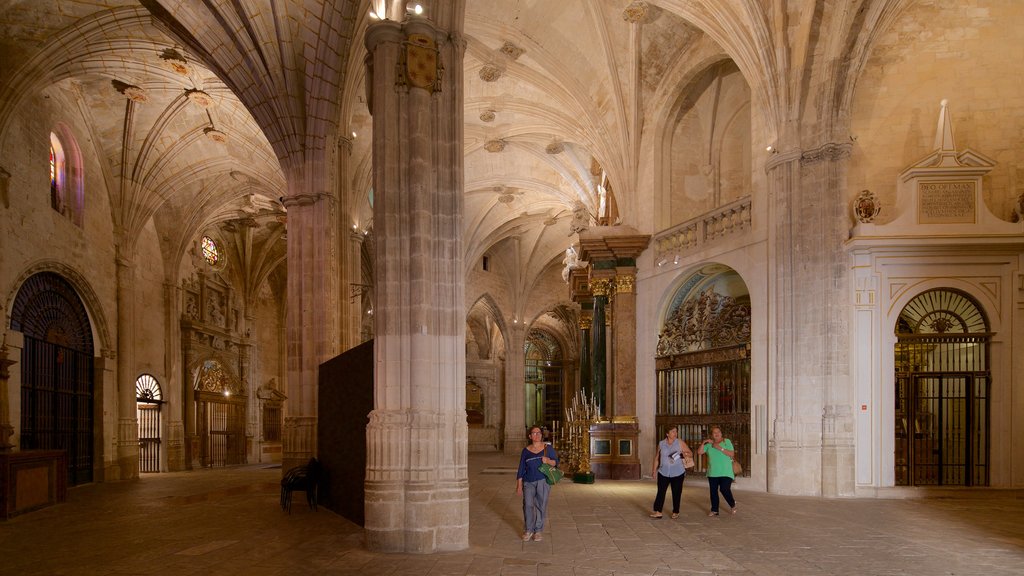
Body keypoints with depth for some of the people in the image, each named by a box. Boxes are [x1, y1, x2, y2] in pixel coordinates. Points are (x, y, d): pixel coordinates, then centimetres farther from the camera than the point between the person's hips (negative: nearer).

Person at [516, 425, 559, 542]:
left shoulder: (548, 448, 5)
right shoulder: (526, 451, 8)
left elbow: (556, 462, 7)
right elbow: (521, 469, 10)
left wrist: (548, 461, -15)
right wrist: (519, 485, 6)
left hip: (543, 481, -1)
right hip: (528, 482, 1)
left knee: (541, 505, -1)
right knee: (528, 504, -9)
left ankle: (539, 530, 12)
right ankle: (528, 530, 5)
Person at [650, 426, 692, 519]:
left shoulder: (680, 443, 0)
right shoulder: (661, 444, 4)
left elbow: (691, 454, 2)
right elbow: (657, 458, 14)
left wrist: (686, 454, -19)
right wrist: (654, 469, 12)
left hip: (677, 473, -1)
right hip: (663, 473, 1)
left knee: (676, 493, 4)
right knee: (661, 492, -6)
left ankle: (675, 512, 16)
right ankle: (657, 511, -4)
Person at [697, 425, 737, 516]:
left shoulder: (727, 441, 1)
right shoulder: (709, 444, 9)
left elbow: (732, 454, -10)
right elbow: (699, 452, 2)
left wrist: (720, 448, -17)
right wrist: (703, 442, -10)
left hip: (725, 472, -4)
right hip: (713, 473, 4)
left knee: (725, 489, -13)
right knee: (713, 491, 5)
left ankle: (733, 504, 14)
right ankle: (714, 510, 17)